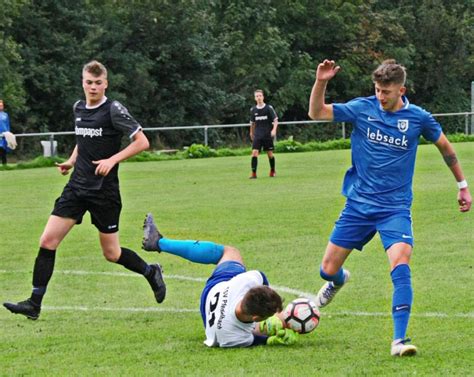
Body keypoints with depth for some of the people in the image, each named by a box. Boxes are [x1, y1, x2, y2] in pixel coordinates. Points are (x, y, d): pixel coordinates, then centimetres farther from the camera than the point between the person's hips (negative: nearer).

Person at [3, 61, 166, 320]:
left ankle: (151, 272, 31)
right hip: (77, 187, 6)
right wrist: (71, 161, 12)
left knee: (111, 254, 3)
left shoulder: (113, 109, -10)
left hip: (104, 192, -5)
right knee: (47, 241, -6)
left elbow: (142, 142, -12)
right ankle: (34, 304, -4)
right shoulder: (78, 108, 9)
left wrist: (112, 160, -21)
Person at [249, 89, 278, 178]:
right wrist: (251, 133, 24)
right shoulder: (253, 110, 6)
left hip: (268, 135, -2)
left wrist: (274, 129, -18)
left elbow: (275, 120, -3)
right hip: (257, 135, 2)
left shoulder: (269, 108, -4)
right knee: (254, 153, -13)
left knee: (270, 154, 4)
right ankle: (253, 173, -12)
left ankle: (272, 171, 25)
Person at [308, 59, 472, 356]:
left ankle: (400, 340, -23)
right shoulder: (362, 108, -4)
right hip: (358, 205, 2)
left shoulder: (418, 118, -5)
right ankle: (339, 280, 45)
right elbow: (317, 113, -4)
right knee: (328, 269, 5)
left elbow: (445, 147, 12)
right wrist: (321, 83, -21)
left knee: (401, 265, -24)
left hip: (395, 207, -2)